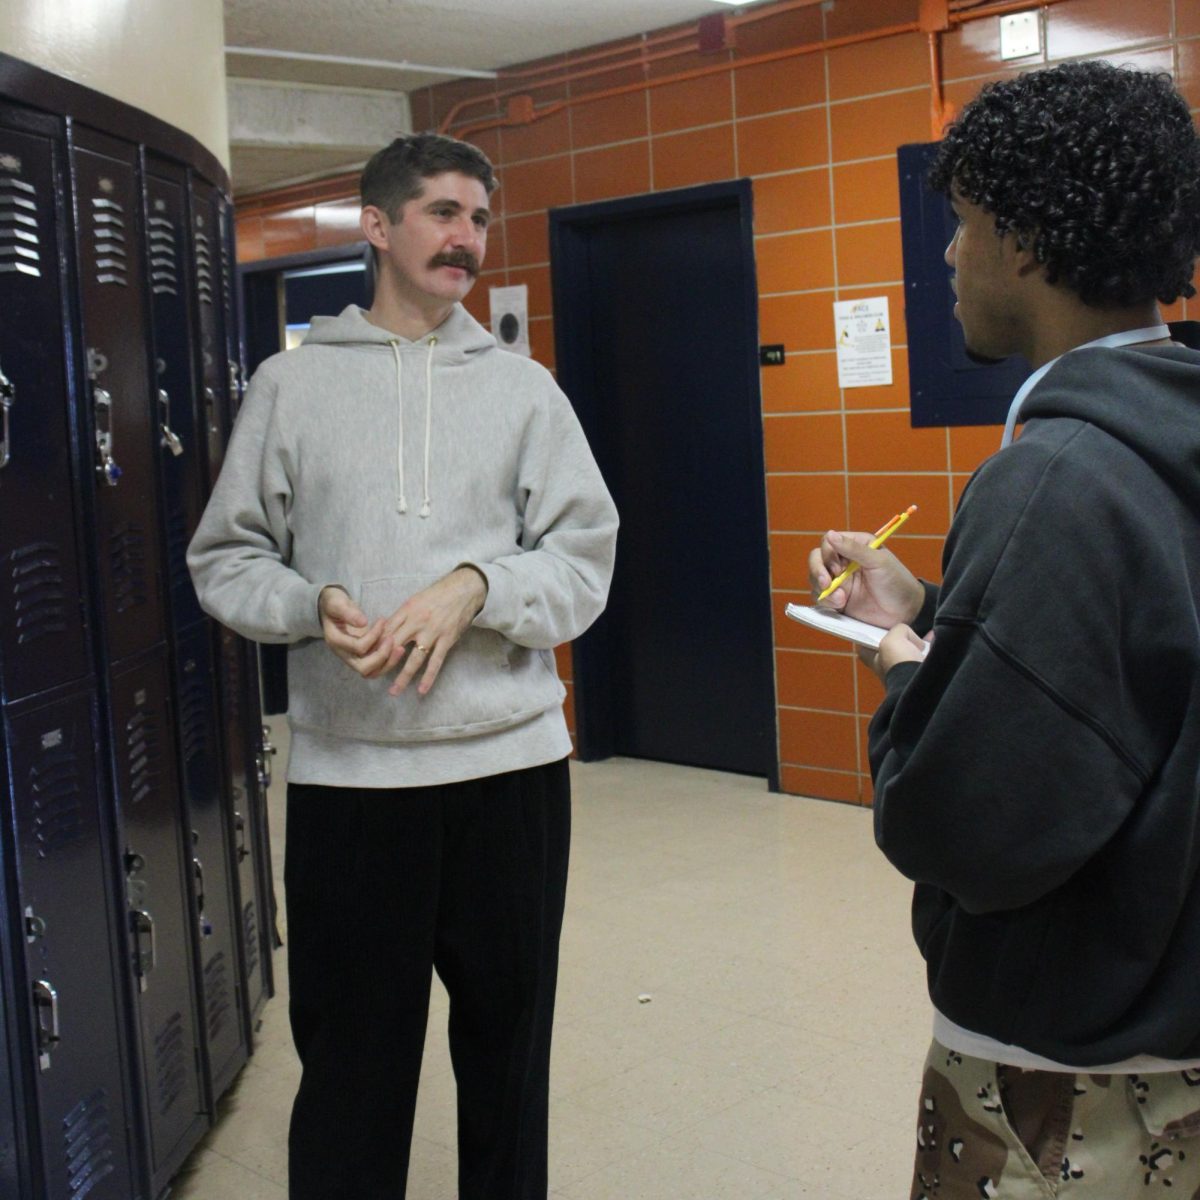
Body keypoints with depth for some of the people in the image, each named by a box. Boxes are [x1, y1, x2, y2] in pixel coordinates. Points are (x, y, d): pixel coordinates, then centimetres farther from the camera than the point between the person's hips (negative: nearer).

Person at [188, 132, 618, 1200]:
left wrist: (476, 585, -15)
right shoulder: (291, 384, 5)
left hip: (511, 761, 2)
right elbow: (227, 558, 5)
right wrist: (314, 604, -14)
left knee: (509, 1041, 14)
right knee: (350, 1059, 7)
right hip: (345, 771, -1)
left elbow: (584, 561, 2)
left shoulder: (524, 388, 7)